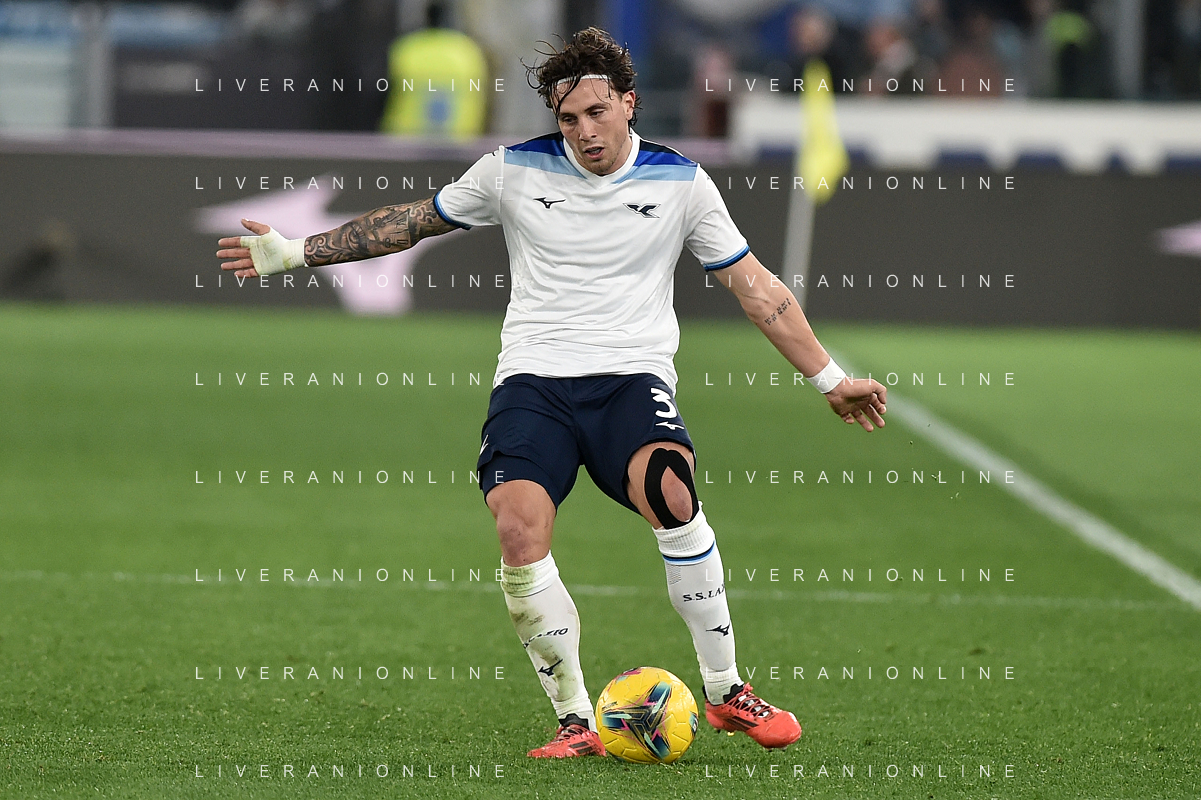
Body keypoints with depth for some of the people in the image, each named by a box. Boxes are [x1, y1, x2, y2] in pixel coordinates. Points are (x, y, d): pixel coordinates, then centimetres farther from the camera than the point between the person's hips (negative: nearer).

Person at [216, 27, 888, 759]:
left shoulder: (680, 181, 5)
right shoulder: (514, 171, 7)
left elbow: (756, 287, 12)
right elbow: (409, 223, 18)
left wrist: (830, 379, 11)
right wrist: (294, 253, 15)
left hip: (632, 376, -1)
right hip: (534, 380, 1)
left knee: (670, 491, -33)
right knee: (519, 527, -26)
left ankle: (726, 693, -18)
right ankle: (576, 720, -12)